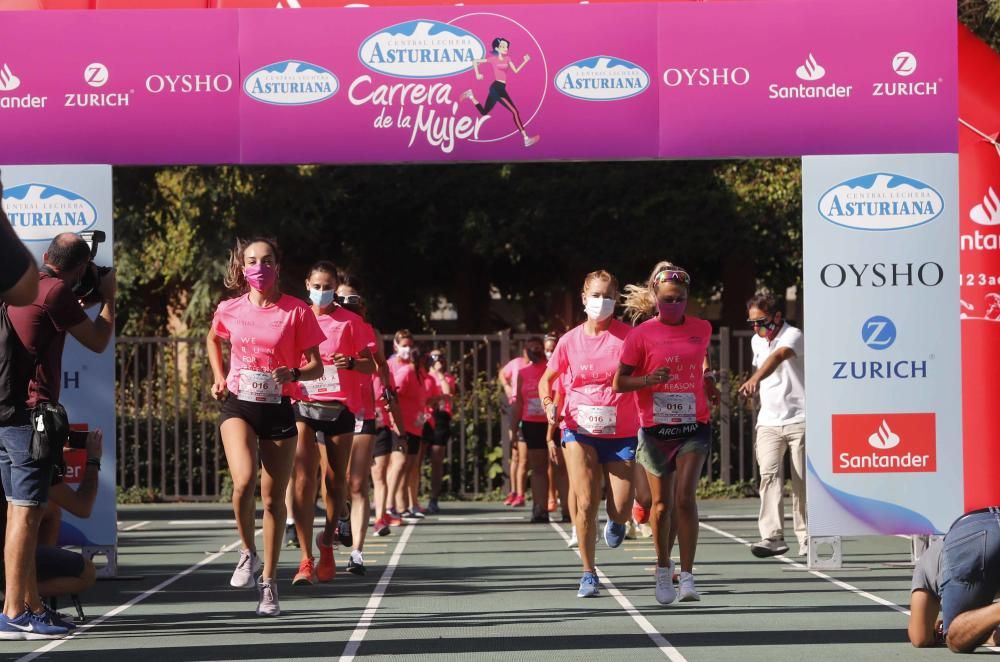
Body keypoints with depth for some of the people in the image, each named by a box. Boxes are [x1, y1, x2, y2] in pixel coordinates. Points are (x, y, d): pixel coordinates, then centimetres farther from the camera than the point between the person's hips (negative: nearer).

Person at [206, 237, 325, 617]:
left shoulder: (296, 312, -4)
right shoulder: (229, 310, 2)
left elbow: (317, 366, -1)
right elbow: (213, 339, 25)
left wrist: (294, 373, -22)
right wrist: (219, 377, 11)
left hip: (279, 410, 0)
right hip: (239, 405, 0)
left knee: (273, 498, 5)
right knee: (243, 482, -24)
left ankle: (268, 582, 18)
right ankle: (248, 554, 2)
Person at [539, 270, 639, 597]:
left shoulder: (628, 336, -4)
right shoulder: (570, 340, 3)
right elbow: (547, 378, 16)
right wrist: (548, 404, -4)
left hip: (622, 432, -1)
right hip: (580, 429, 1)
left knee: (621, 509, -4)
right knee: (586, 504, -10)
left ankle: (616, 522, 36)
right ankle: (589, 574, 3)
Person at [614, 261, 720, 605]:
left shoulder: (701, 328, 6)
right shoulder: (641, 335, -4)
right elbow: (619, 383, -3)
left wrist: (707, 382, 14)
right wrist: (648, 379, -19)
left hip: (693, 427, 1)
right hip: (655, 428, -1)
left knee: (685, 497, -14)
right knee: (662, 503, 8)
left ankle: (687, 576, -13)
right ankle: (663, 570, 28)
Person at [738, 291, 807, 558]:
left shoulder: (792, 336, -13)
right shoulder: (756, 341, 10)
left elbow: (777, 357, -33)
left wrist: (754, 380, -50)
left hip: (800, 419, -5)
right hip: (768, 422, 5)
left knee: (802, 481, 0)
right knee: (769, 474, -13)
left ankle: (805, 536, 13)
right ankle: (772, 536, -22)